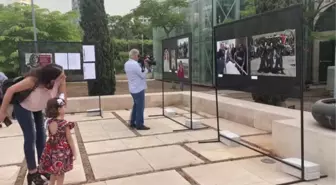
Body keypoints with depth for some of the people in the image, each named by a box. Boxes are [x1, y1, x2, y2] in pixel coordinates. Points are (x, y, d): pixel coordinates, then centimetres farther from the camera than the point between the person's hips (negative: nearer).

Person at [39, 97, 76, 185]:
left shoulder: (49, 122, -4)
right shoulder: (65, 124, -20)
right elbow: (69, 139, -13)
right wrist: (74, 152, -5)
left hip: (52, 150, 6)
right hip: (62, 150, -5)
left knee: (54, 171, 22)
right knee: (60, 173, 11)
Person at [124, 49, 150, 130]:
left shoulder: (127, 64, 8)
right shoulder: (135, 64, -22)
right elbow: (143, 75, -18)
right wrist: (146, 66, -5)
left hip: (133, 88, 9)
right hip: (139, 88, -9)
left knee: (136, 105, 19)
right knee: (140, 107, 0)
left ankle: (132, 123, 24)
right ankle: (139, 125, 6)